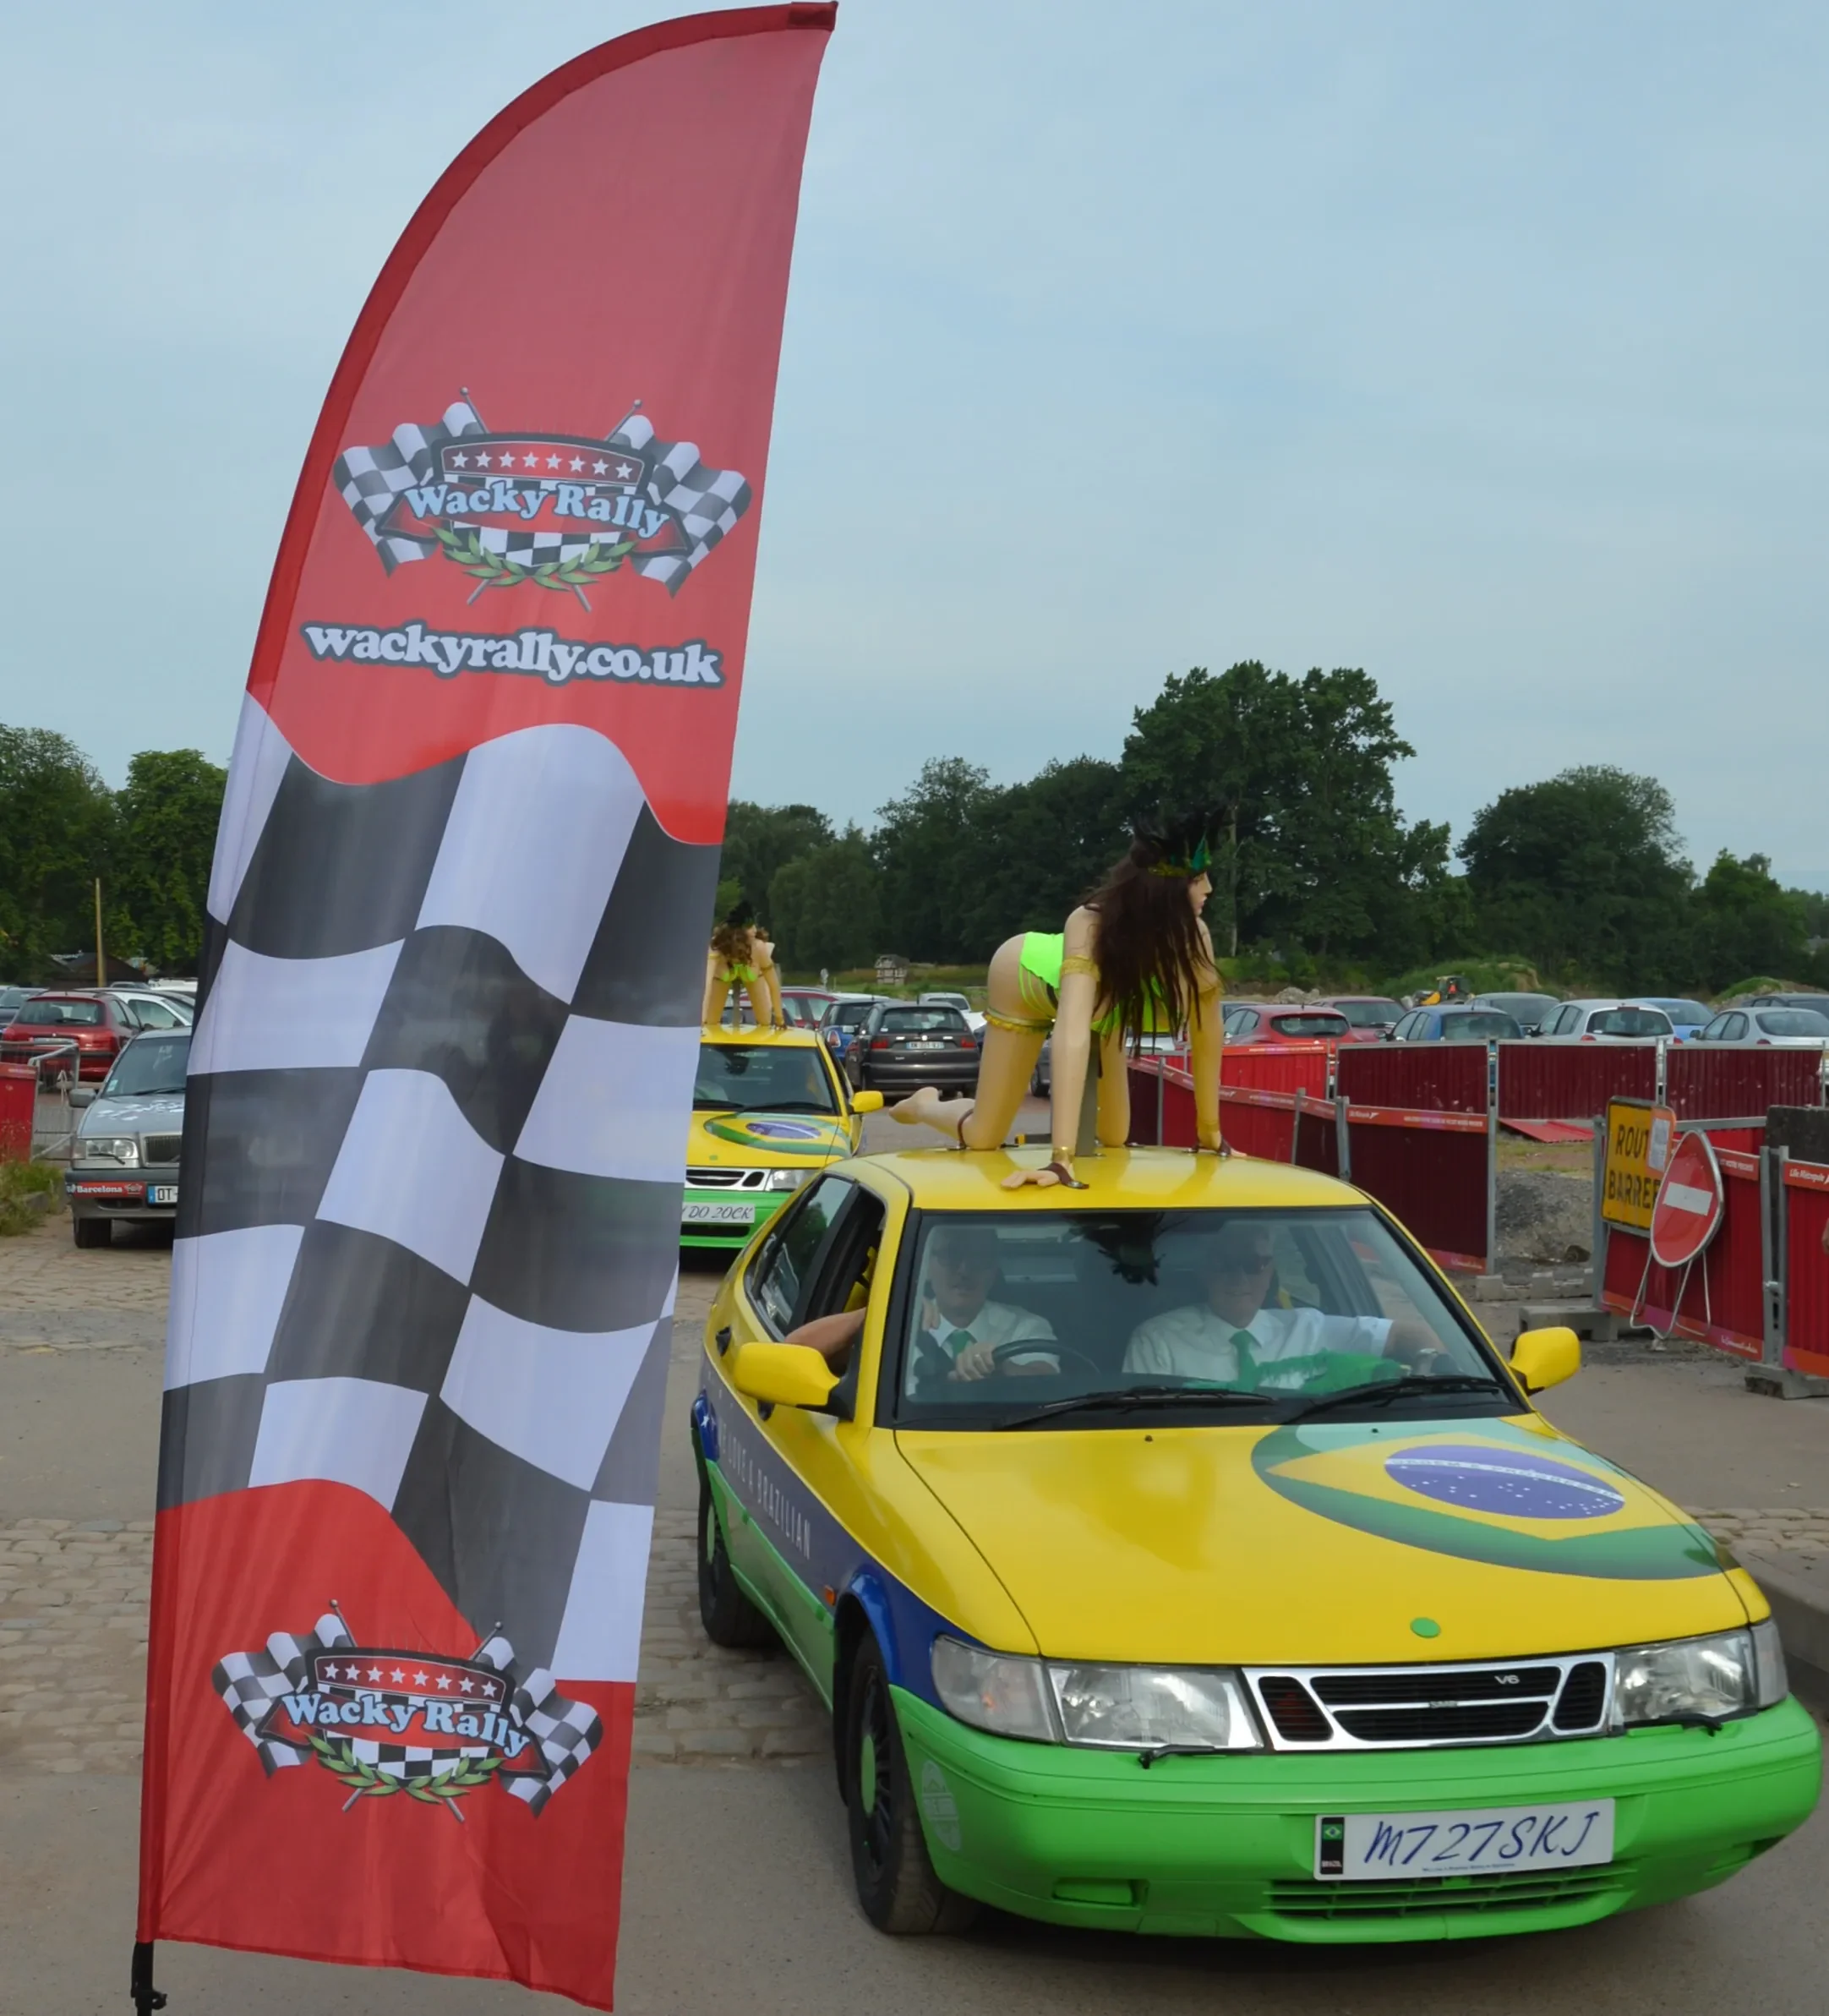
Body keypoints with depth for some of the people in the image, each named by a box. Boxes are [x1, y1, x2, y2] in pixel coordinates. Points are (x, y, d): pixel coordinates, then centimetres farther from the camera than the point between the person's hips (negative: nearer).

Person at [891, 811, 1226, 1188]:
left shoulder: (1193, 937, -34)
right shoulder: (1092, 925, -46)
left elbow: (1206, 1034, -24)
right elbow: (1072, 1034, -55)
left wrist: (1210, 1131, -21)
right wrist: (1061, 1158, -63)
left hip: (1105, 1000, 4)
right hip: (1026, 975, -4)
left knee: (1112, 1138, 5)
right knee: (984, 1137, 0)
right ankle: (924, 1104, 34)